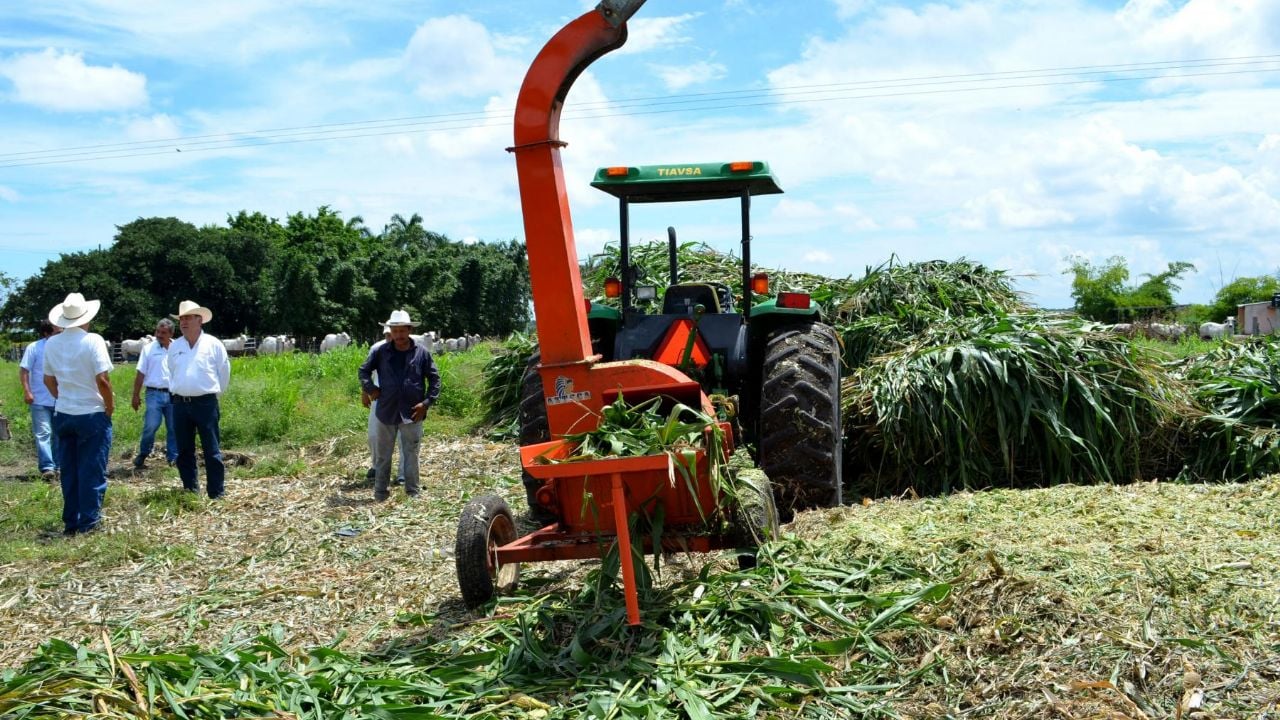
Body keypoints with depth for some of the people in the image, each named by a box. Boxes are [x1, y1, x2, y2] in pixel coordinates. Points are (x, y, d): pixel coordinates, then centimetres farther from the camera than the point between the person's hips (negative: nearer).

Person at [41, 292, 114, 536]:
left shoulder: (51, 343, 3)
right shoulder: (93, 340, -15)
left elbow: (48, 380, 12)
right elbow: (102, 380, -18)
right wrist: (110, 406, -4)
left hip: (62, 415, 5)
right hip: (92, 415, -5)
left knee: (68, 471, 12)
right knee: (92, 471, 3)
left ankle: (70, 522, 18)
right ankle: (89, 522, 6)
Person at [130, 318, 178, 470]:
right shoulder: (149, 349, 4)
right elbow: (140, 374, 4)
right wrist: (136, 395, 2)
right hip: (154, 393, -1)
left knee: (174, 428, 6)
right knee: (150, 426, -8)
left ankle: (173, 458, 15)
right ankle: (142, 455, 10)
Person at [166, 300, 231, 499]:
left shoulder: (213, 344, -3)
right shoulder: (174, 346, 9)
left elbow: (224, 373, 4)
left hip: (205, 403, -4)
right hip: (180, 404, 4)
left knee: (212, 451, -2)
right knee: (184, 451, 10)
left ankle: (217, 494, 1)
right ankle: (190, 490, 20)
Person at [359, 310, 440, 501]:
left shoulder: (422, 353, -3)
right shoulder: (381, 352, 1)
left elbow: (434, 379, 1)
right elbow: (364, 370, 12)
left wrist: (426, 403, -8)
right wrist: (370, 388, -4)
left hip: (412, 413, -1)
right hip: (386, 412, 2)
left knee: (411, 455, 6)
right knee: (383, 455, 11)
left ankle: (413, 492, 16)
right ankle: (380, 492, 21)